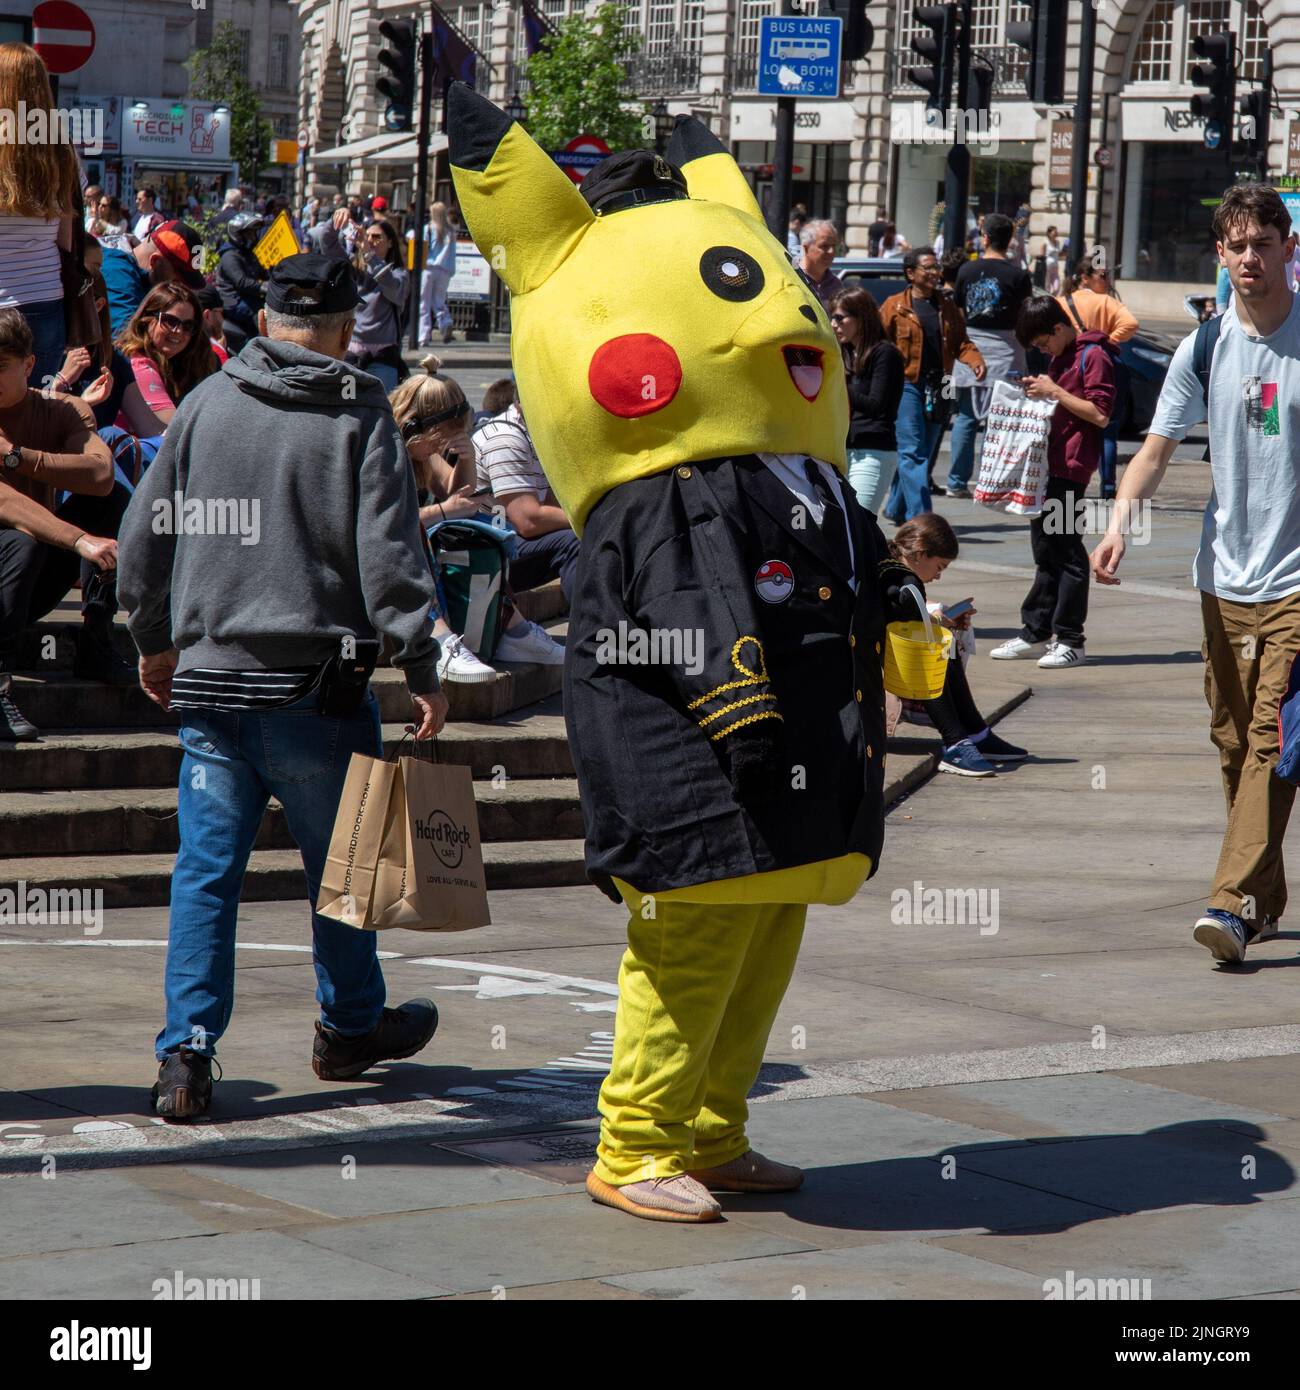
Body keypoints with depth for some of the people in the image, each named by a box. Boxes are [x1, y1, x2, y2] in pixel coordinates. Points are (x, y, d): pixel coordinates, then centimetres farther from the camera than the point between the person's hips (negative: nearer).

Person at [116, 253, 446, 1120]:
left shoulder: (206, 404, 5)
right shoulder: (359, 415, -4)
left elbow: (143, 539, 9)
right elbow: (389, 555, -10)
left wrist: (155, 642, 22)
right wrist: (421, 667, -5)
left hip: (209, 682, 3)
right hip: (316, 683, -2)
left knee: (206, 868, 5)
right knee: (341, 863, 14)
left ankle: (187, 1051, -2)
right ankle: (351, 1028, 29)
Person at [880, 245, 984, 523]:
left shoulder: (948, 310, 15)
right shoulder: (894, 307, 0)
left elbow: (961, 343, 15)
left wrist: (975, 361, -5)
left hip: (936, 388, 6)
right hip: (906, 385, -6)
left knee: (922, 452, 11)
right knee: (912, 452, -13)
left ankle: (896, 509, 24)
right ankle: (918, 516, -18)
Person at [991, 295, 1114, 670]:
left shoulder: (1093, 356, -9)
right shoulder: (1060, 358, 20)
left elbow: (1100, 415, -17)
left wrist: (1055, 392, -14)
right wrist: (1041, 392, 13)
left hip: (1072, 467, -10)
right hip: (1049, 465, 10)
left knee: (1065, 551, -7)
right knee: (1045, 548, 12)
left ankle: (1070, 641, -4)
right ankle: (1035, 634, 18)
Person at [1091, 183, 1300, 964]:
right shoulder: (1204, 349, 5)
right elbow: (1158, 449, 8)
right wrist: (1121, 520, -8)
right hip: (1226, 574, 4)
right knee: (1235, 741, 9)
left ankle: (1235, 903, -15)